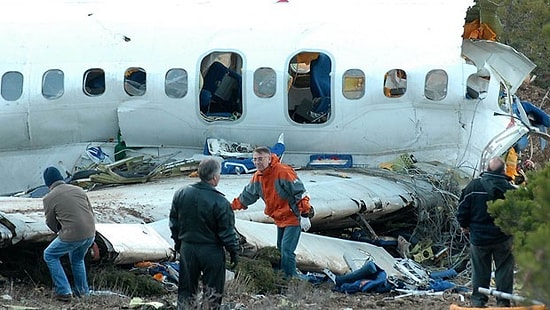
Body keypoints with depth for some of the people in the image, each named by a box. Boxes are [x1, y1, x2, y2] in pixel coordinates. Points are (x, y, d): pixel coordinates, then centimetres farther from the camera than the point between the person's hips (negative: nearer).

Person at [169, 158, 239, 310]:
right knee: (212, 292, 8)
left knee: (186, 290, 15)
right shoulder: (220, 203, -19)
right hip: (212, 252, -4)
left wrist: (178, 243, 20)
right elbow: (227, 233, -13)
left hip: (187, 250, 4)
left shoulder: (181, 194, -4)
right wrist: (234, 252, 1)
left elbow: (174, 223, 7)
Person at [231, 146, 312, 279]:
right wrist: (232, 207, 19)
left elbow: (301, 193, -22)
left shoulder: (284, 172, -23)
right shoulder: (257, 177, 2)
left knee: (286, 251, -15)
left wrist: (304, 215, -25)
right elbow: (247, 196, 19)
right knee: (281, 249, 17)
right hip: (280, 219, 9)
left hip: (293, 218, -9)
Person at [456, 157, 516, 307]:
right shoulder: (510, 189, -11)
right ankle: (503, 301, 11)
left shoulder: (473, 186, -10)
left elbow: (463, 209, -2)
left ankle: (478, 301, 15)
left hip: (479, 237, 1)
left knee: (480, 269, 12)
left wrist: (464, 225, 13)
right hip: (503, 238, -1)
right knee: (504, 269, 10)